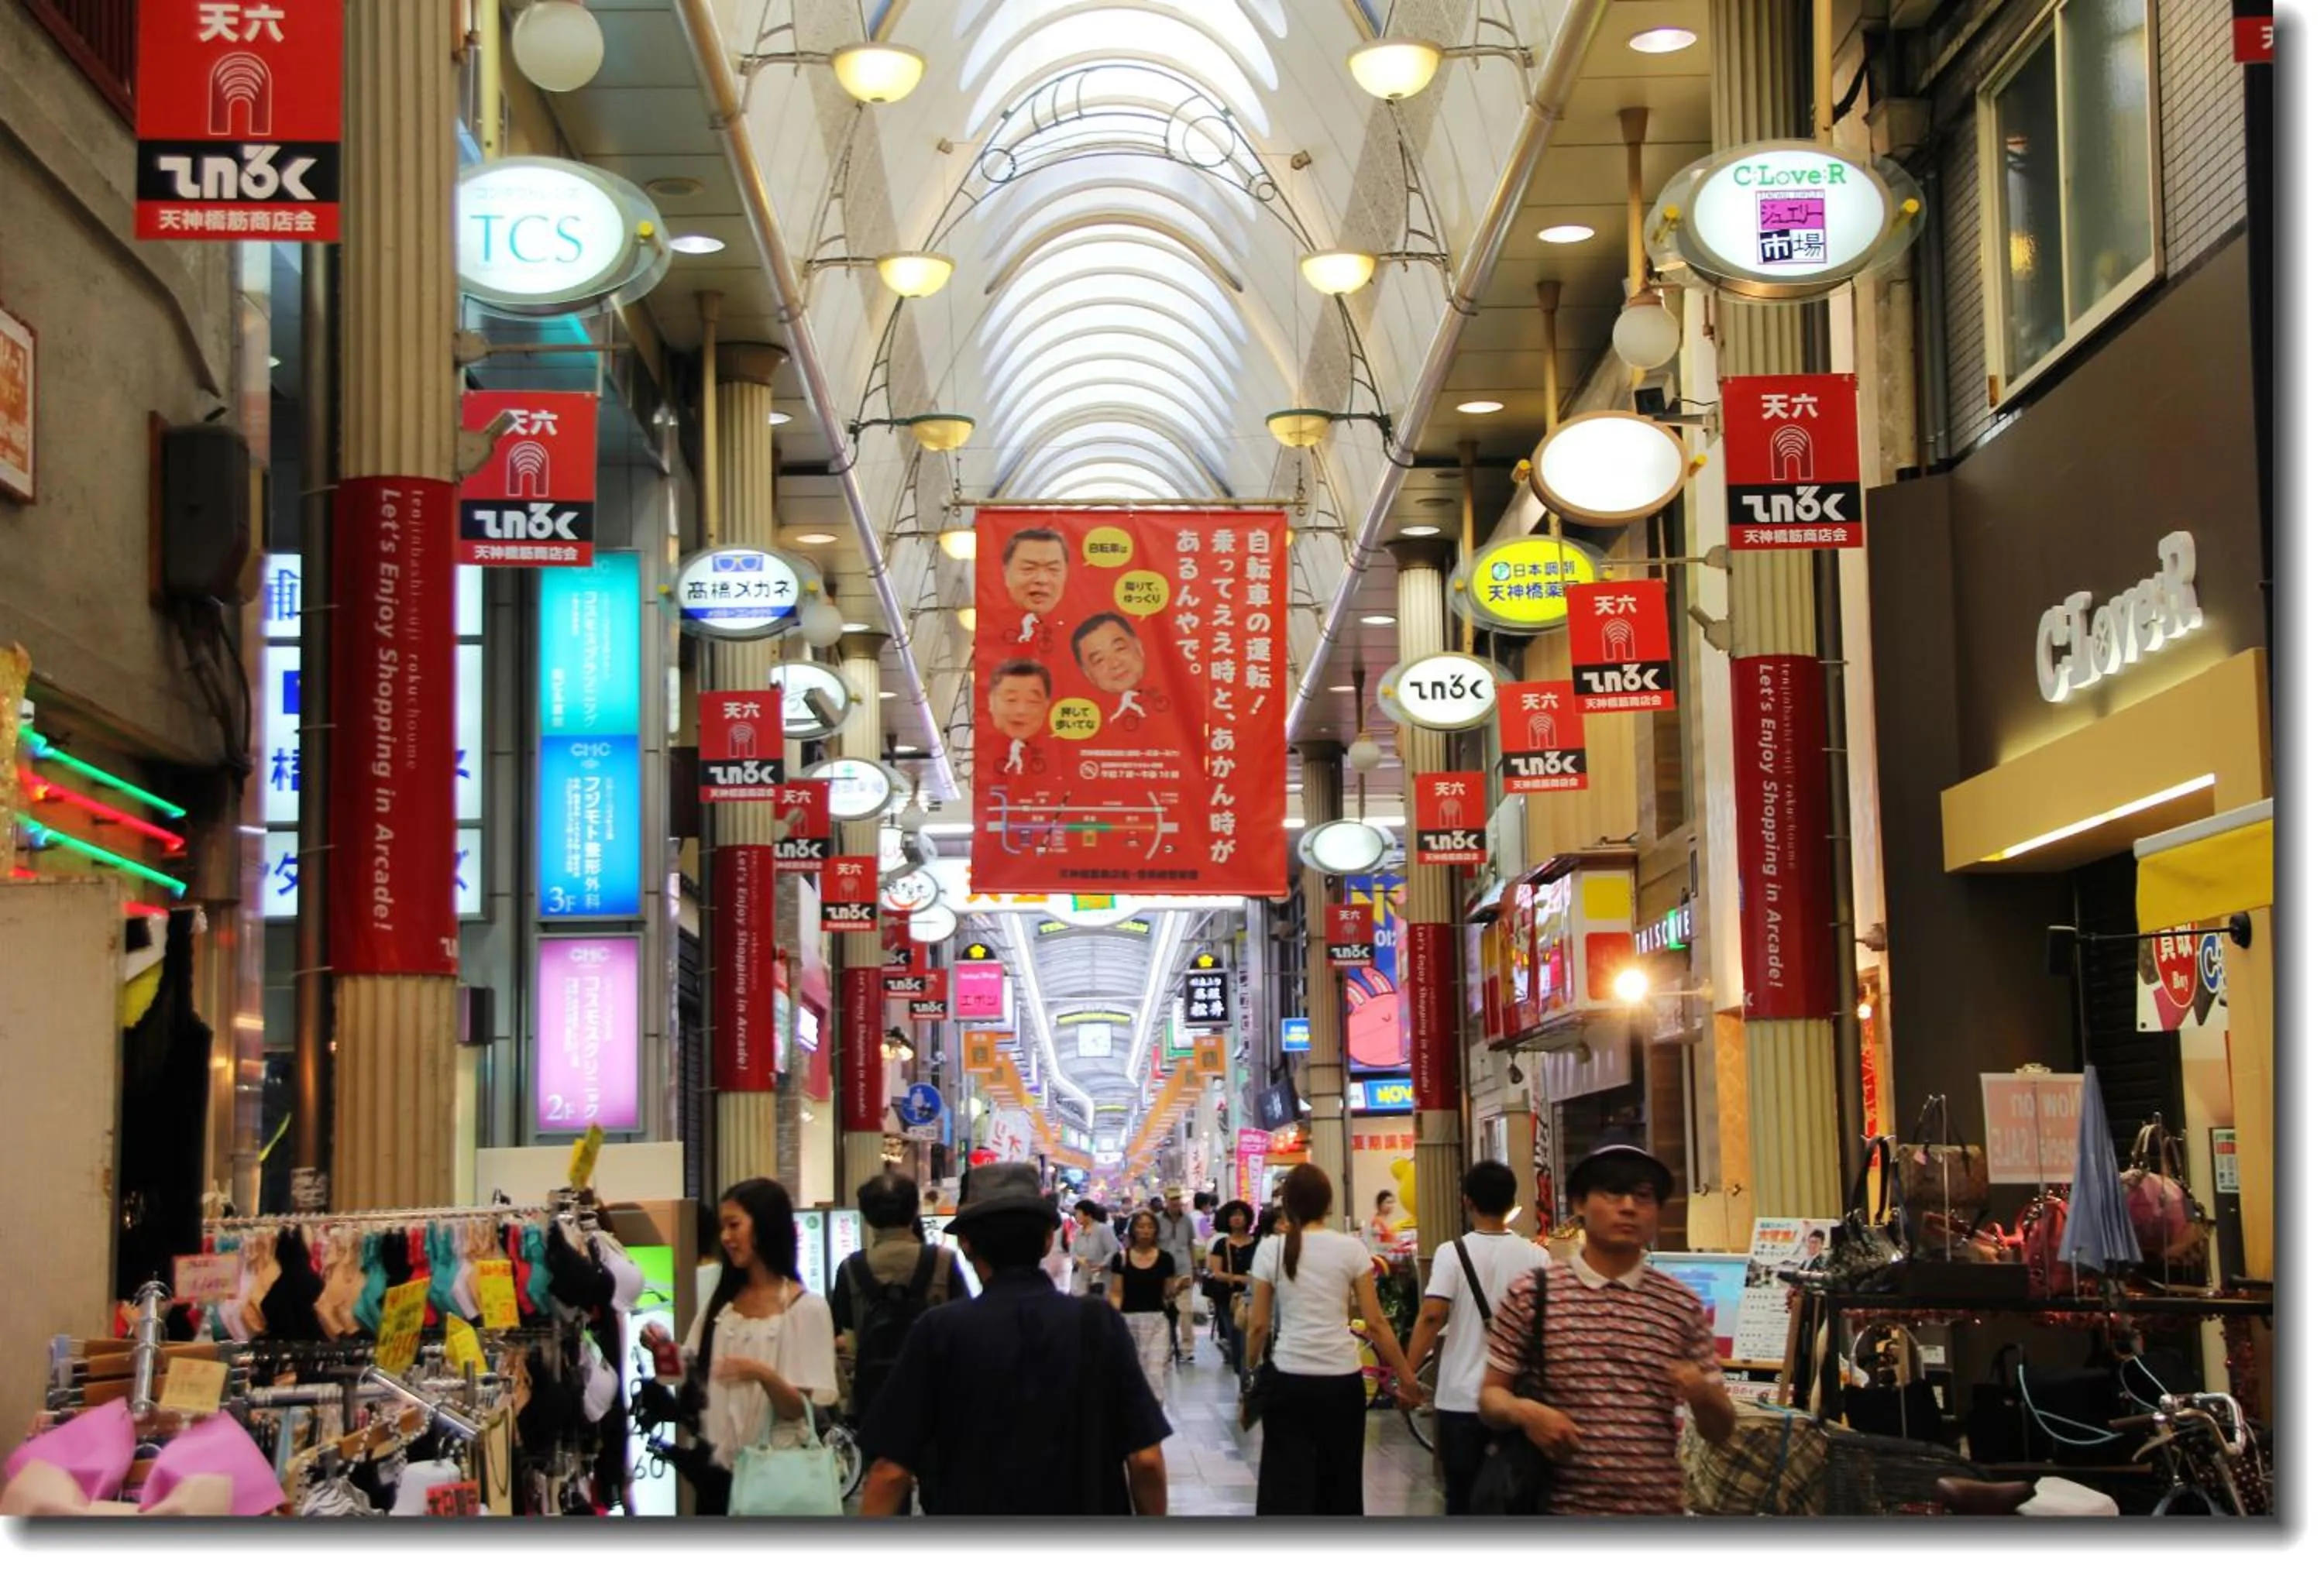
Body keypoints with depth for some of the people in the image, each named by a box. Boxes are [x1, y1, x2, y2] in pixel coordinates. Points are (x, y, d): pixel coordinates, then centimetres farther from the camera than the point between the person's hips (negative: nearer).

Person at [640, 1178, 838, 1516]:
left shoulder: (806, 1307, -9)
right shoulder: (721, 1301, 10)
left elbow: (798, 1409, -13)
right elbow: (694, 1380, 12)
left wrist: (763, 1375, -31)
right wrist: (664, 1352, -6)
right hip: (716, 1468, 5)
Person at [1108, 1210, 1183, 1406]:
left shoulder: (1165, 1259, 1)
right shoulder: (1121, 1258, -1)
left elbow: (1167, 1295, 7)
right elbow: (1116, 1294, 1)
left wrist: (1178, 1287, -13)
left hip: (1157, 1321, -1)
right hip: (1128, 1320, 1)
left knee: (1154, 1374, -11)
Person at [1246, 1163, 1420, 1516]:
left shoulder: (1270, 1250, -1)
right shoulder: (1351, 1248, -2)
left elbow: (1259, 1326, -1)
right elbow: (1375, 1323, -3)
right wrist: (1406, 1377, 5)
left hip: (1290, 1380, -1)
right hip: (1342, 1380, 1)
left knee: (1287, 1489, 0)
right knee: (1340, 1483, 16)